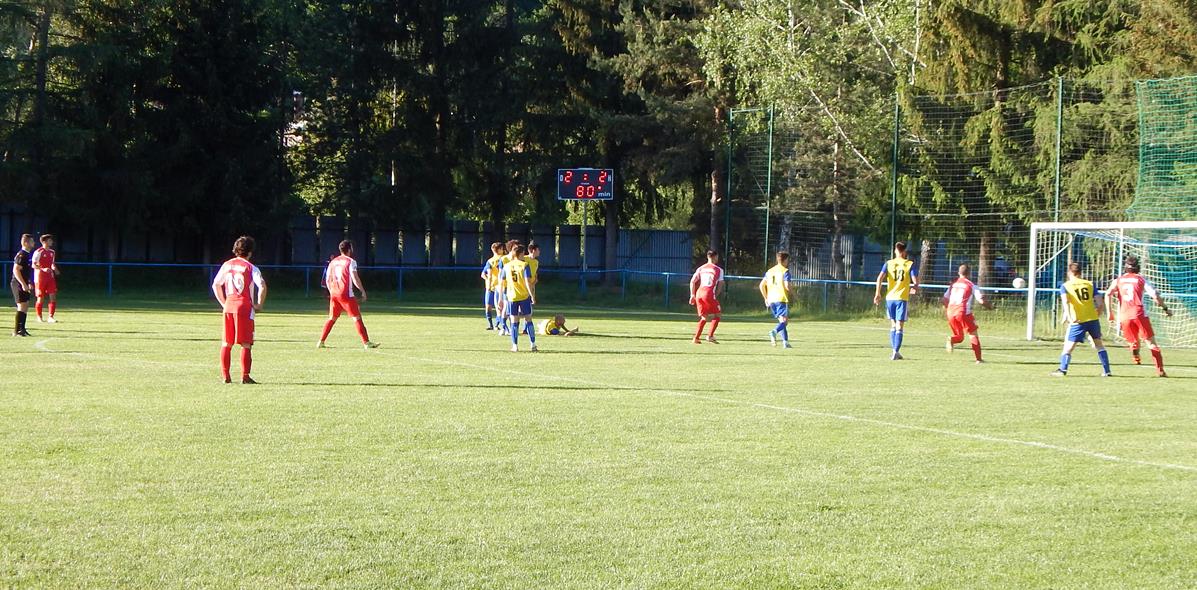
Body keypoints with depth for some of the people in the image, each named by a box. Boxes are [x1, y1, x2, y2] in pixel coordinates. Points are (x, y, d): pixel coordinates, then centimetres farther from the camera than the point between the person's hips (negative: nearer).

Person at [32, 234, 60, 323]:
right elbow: (34, 265, -14)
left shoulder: (52, 252, 11)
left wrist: (55, 269, 3)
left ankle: (51, 317, 1)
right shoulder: (39, 252, -11)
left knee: (53, 297, -3)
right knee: (41, 298, 1)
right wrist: (43, 269, -28)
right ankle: (39, 317, 14)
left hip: (50, 277, 6)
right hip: (40, 278, -6)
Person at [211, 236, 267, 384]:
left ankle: (225, 376, 8)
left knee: (226, 343, 10)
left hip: (228, 306, 4)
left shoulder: (227, 265, 10)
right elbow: (262, 286, -16)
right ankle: (245, 376, -6)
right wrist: (259, 304, -5)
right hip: (244, 306, -4)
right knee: (246, 344, -1)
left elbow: (216, 285, 12)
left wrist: (223, 303, 16)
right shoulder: (250, 267, -4)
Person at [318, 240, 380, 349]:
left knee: (332, 318, 14)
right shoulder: (350, 261, -6)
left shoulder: (333, 262, 12)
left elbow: (328, 279, 14)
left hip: (334, 294, 6)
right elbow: (355, 279, -14)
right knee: (357, 318, -3)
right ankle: (366, 342, -6)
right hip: (346, 294, -6)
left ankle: (321, 342, 11)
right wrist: (363, 291, -6)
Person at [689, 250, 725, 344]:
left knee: (704, 317, 16)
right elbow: (720, 285, 3)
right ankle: (710, 336, -3)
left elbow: (692, 281, 10)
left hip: (699, 293, 5)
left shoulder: (701, 268, 16)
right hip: (709, 294, -5)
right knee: (717, 315, 10)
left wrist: (692, 295, 12)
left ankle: (696, 338, 8)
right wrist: (716, 296, 11)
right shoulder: (719, 270, 6)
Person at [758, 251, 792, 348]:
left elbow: (761, 285, 13)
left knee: (781, 321, 15)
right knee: (785, 321, -9)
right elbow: (787, 286, -14)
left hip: (771, 300, 7)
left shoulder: (769, 271, 15)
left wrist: (766, 298, 18)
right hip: (782, 299, -6)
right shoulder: (785, 271, -4)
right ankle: (774, 332, -36)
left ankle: (785, 342, 10)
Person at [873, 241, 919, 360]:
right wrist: (915, 287, 17)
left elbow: (880, 277, -7)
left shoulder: (888, 263, 5)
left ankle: (895, 351, 16)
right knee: (899, 327, -1)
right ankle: (896, 352, -9)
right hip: (902, 298, -3)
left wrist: (877, 293, -3)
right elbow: (915, 281, -6)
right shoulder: (910, 264, -1)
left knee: (893, 325, 16)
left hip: (890, 297, 3)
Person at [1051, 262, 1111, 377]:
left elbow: (1065, 301, -15)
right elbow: (1099, 303, 8)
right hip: (1093, 319, 3)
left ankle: (1062, 369, -6)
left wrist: (1068, 316, -22)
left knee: (1069, 346, 5)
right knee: (1099, 344, 18)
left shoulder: (1065, 286, 5)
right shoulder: (1089, 284, 13)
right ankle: (1106, 371, 17)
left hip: (1078, 321, -3)